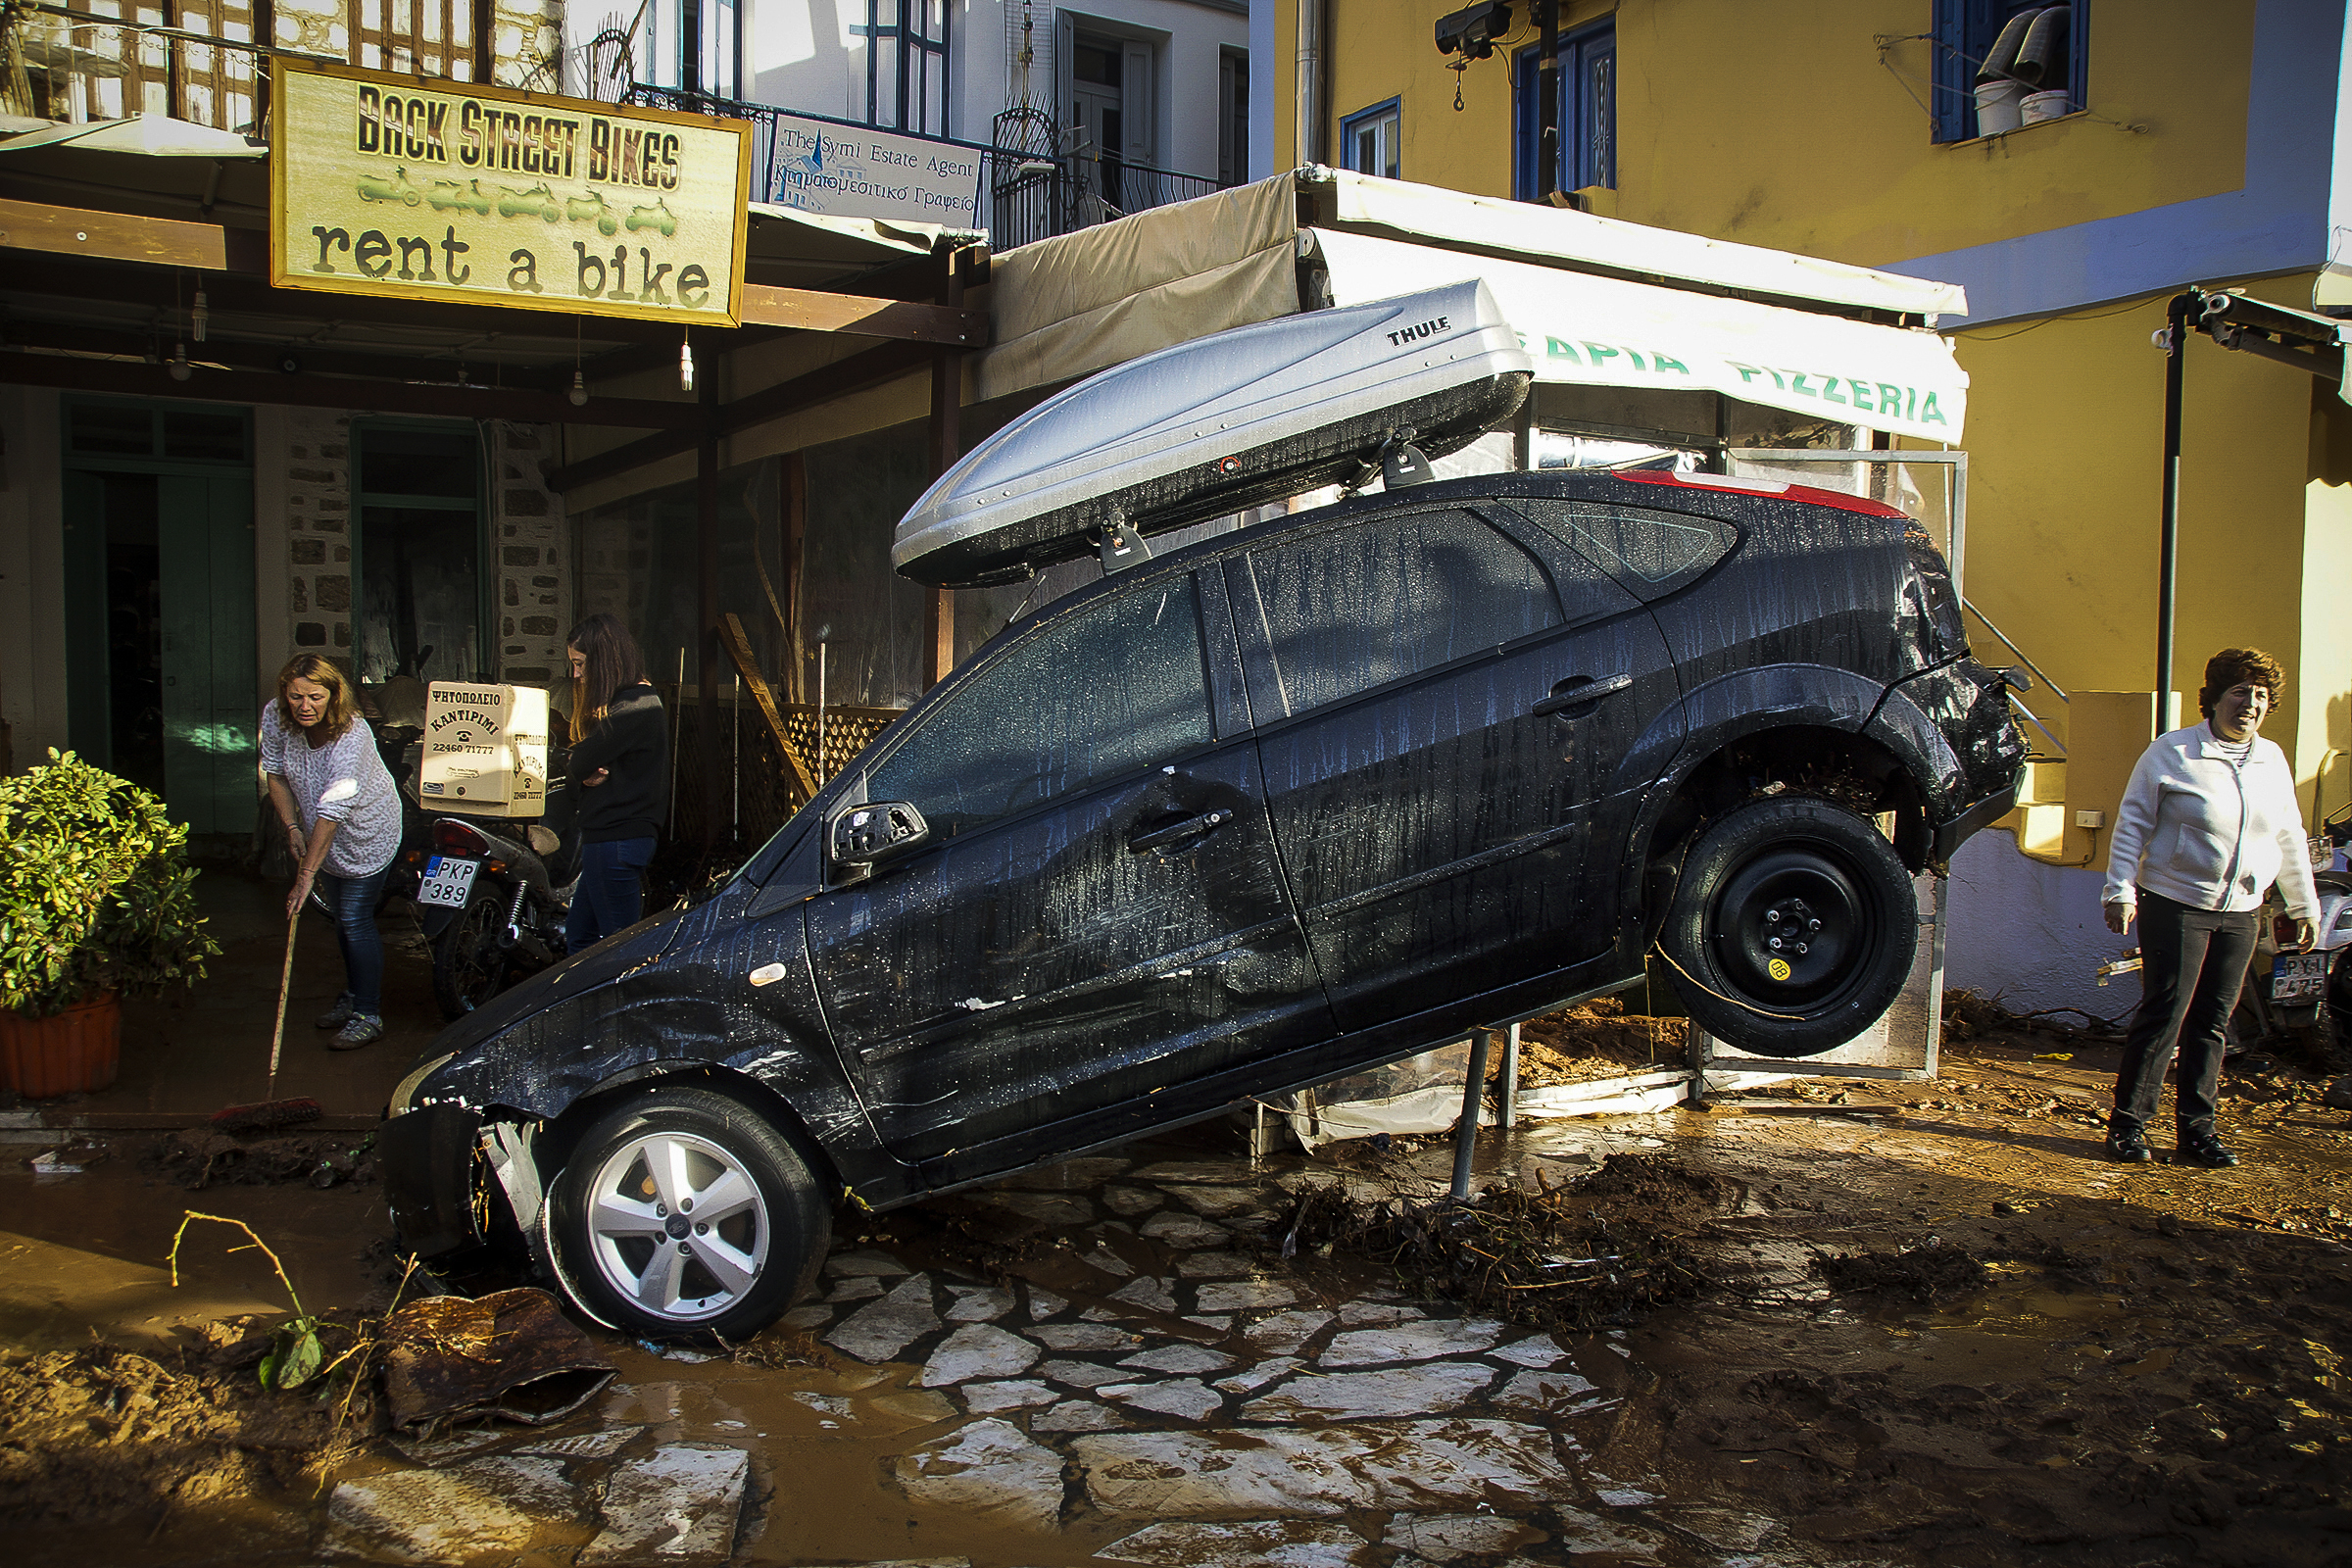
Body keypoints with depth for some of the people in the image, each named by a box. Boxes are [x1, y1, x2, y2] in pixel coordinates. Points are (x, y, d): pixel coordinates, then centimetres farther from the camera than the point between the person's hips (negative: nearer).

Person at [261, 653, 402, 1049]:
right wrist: (292, 827, -7)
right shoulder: (275, 717, -18)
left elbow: (332, 811, -38)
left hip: (365, 834, -6)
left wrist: (306, 876, -38)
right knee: (341, 918, 19)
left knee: (356, 922, -5)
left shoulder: (351, 738, -36)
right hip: (322, 836, 6)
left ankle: (368, 1015, 6)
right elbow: (275, 772, -2)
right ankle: (353, 994, 36)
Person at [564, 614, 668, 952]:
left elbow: (581, 763, -19)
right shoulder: (640, 699, 16)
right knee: (578, 938, 17)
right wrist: (590, 774, -6)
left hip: (616, 843, -11)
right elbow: (581, 768, 17)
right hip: (608, 838, 11)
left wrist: (586, 769, 4)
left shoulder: (631, 708, -17)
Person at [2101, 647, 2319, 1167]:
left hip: (2241, 912, 5)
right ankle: (2127, 1124, 2)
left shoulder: (2273, 761, 11)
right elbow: (2132, 823, -5)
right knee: (2164, 1015, -5)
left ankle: (2196, 1128, 15)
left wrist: (2304, 905, 21)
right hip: (2176, 905, -5)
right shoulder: (2172, 753, -5)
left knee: (2212, 1022, 8)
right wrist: (2120, 890, -11)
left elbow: (2290, 838, 19)